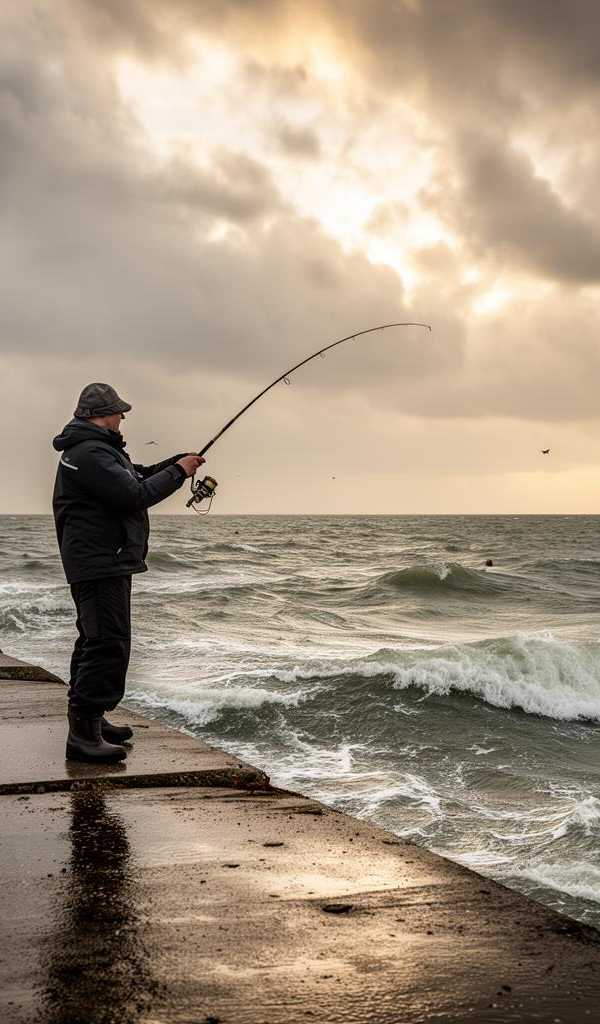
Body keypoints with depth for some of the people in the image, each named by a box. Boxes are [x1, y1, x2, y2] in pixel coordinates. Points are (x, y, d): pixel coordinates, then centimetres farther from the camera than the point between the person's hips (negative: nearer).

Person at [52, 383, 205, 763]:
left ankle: (90, 719, 26)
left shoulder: (100, 449, 18)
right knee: (109, 644, -15)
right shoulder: (90, 453, -17)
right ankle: (84, 734, -16)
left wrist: (178, 462, 14)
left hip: (105, 563, 12)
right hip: (100, 563, -12)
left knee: (95, 640, 17)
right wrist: (178, 472, -10)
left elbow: (138, 477, 26)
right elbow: (136, 495, -23)